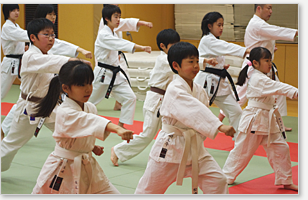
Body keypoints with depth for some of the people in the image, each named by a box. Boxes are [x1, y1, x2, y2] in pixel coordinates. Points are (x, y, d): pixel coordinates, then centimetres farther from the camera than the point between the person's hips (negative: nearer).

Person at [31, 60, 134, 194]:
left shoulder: (91, 108, 1)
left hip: (88, 168, 6)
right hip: (63, 169, -6)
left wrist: (93, 147, 3)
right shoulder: (64, 113, -24)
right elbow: (90, 121, -42)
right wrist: (118, 129, -55)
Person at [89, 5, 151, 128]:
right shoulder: (103, 35, -18)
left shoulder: (113, 34, 10)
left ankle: (121, 125, 6)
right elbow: (121, 43, -33)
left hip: (115, 74, 8)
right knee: (90, 101, 5)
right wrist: (141, 47, -43)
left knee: (130, 98, -3)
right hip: (103, 74, -8)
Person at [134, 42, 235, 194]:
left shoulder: (199, 90, 2)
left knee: (217, 180, -5)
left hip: (194, 148, 6)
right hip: (170, 147, -6)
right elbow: (194, 111, -34)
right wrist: (219, 126, -42)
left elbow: (203, 112, 11)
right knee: (149, 189, 9)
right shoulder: (174, 90, -21)